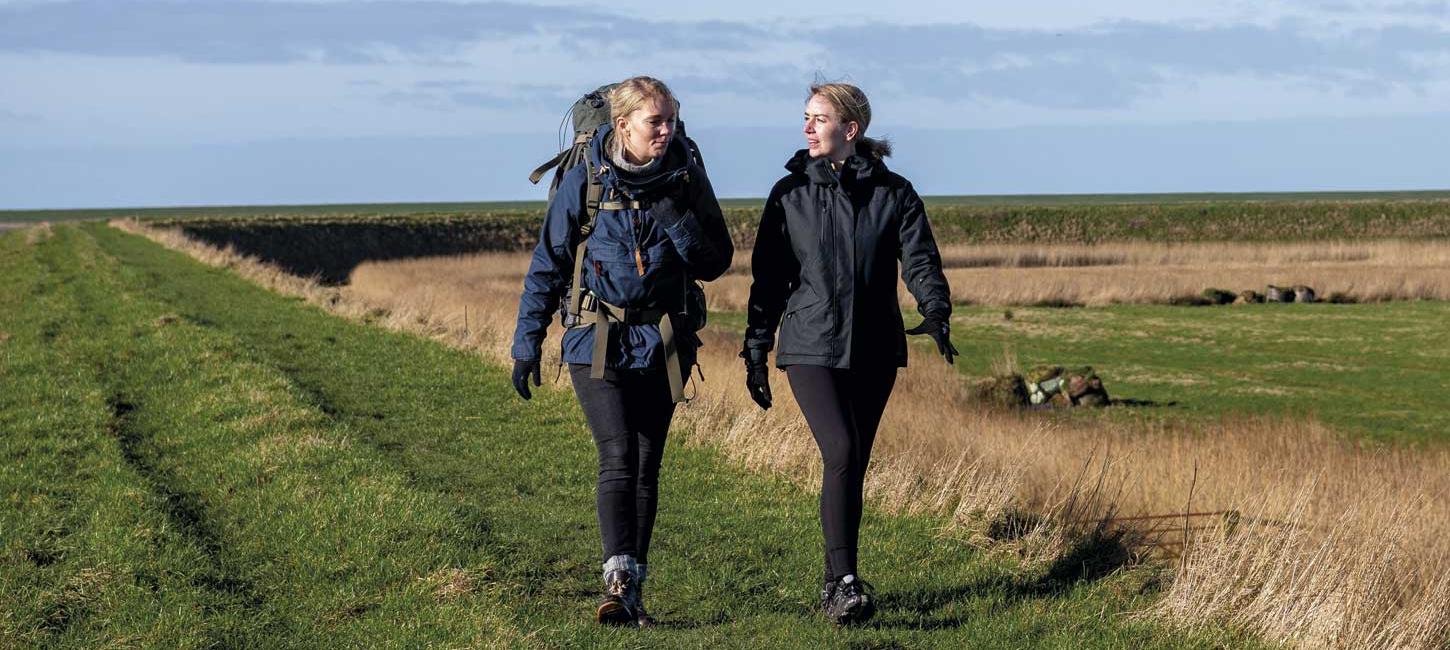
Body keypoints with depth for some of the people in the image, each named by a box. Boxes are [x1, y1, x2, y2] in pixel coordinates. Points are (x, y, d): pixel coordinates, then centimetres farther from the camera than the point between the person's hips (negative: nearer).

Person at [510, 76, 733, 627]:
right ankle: (619, 580, -23)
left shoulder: (686, 178, 0)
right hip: (598, 341, -2)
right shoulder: (585, 180, -6)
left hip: (662, 341, 3)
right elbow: (547, 265, 1)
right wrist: (527, 344, 0)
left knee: (646, 465, 5)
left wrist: (678, 222, -16)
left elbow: (716, 263, 2)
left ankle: (631, 589, 12)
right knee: (618, 456, -16)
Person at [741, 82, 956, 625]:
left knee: (854, 464, 8)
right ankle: (845, 583, -20)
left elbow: (920, 260, -4)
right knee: (841, 454, -18)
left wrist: (935, 312, -24)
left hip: (874, 350, 2)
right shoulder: (790, 194, 4)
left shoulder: (893, 194, 4)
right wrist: (755, 351, 6)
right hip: (811, 348, -2)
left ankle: (834, 583, 21)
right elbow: (768, 277, 8)